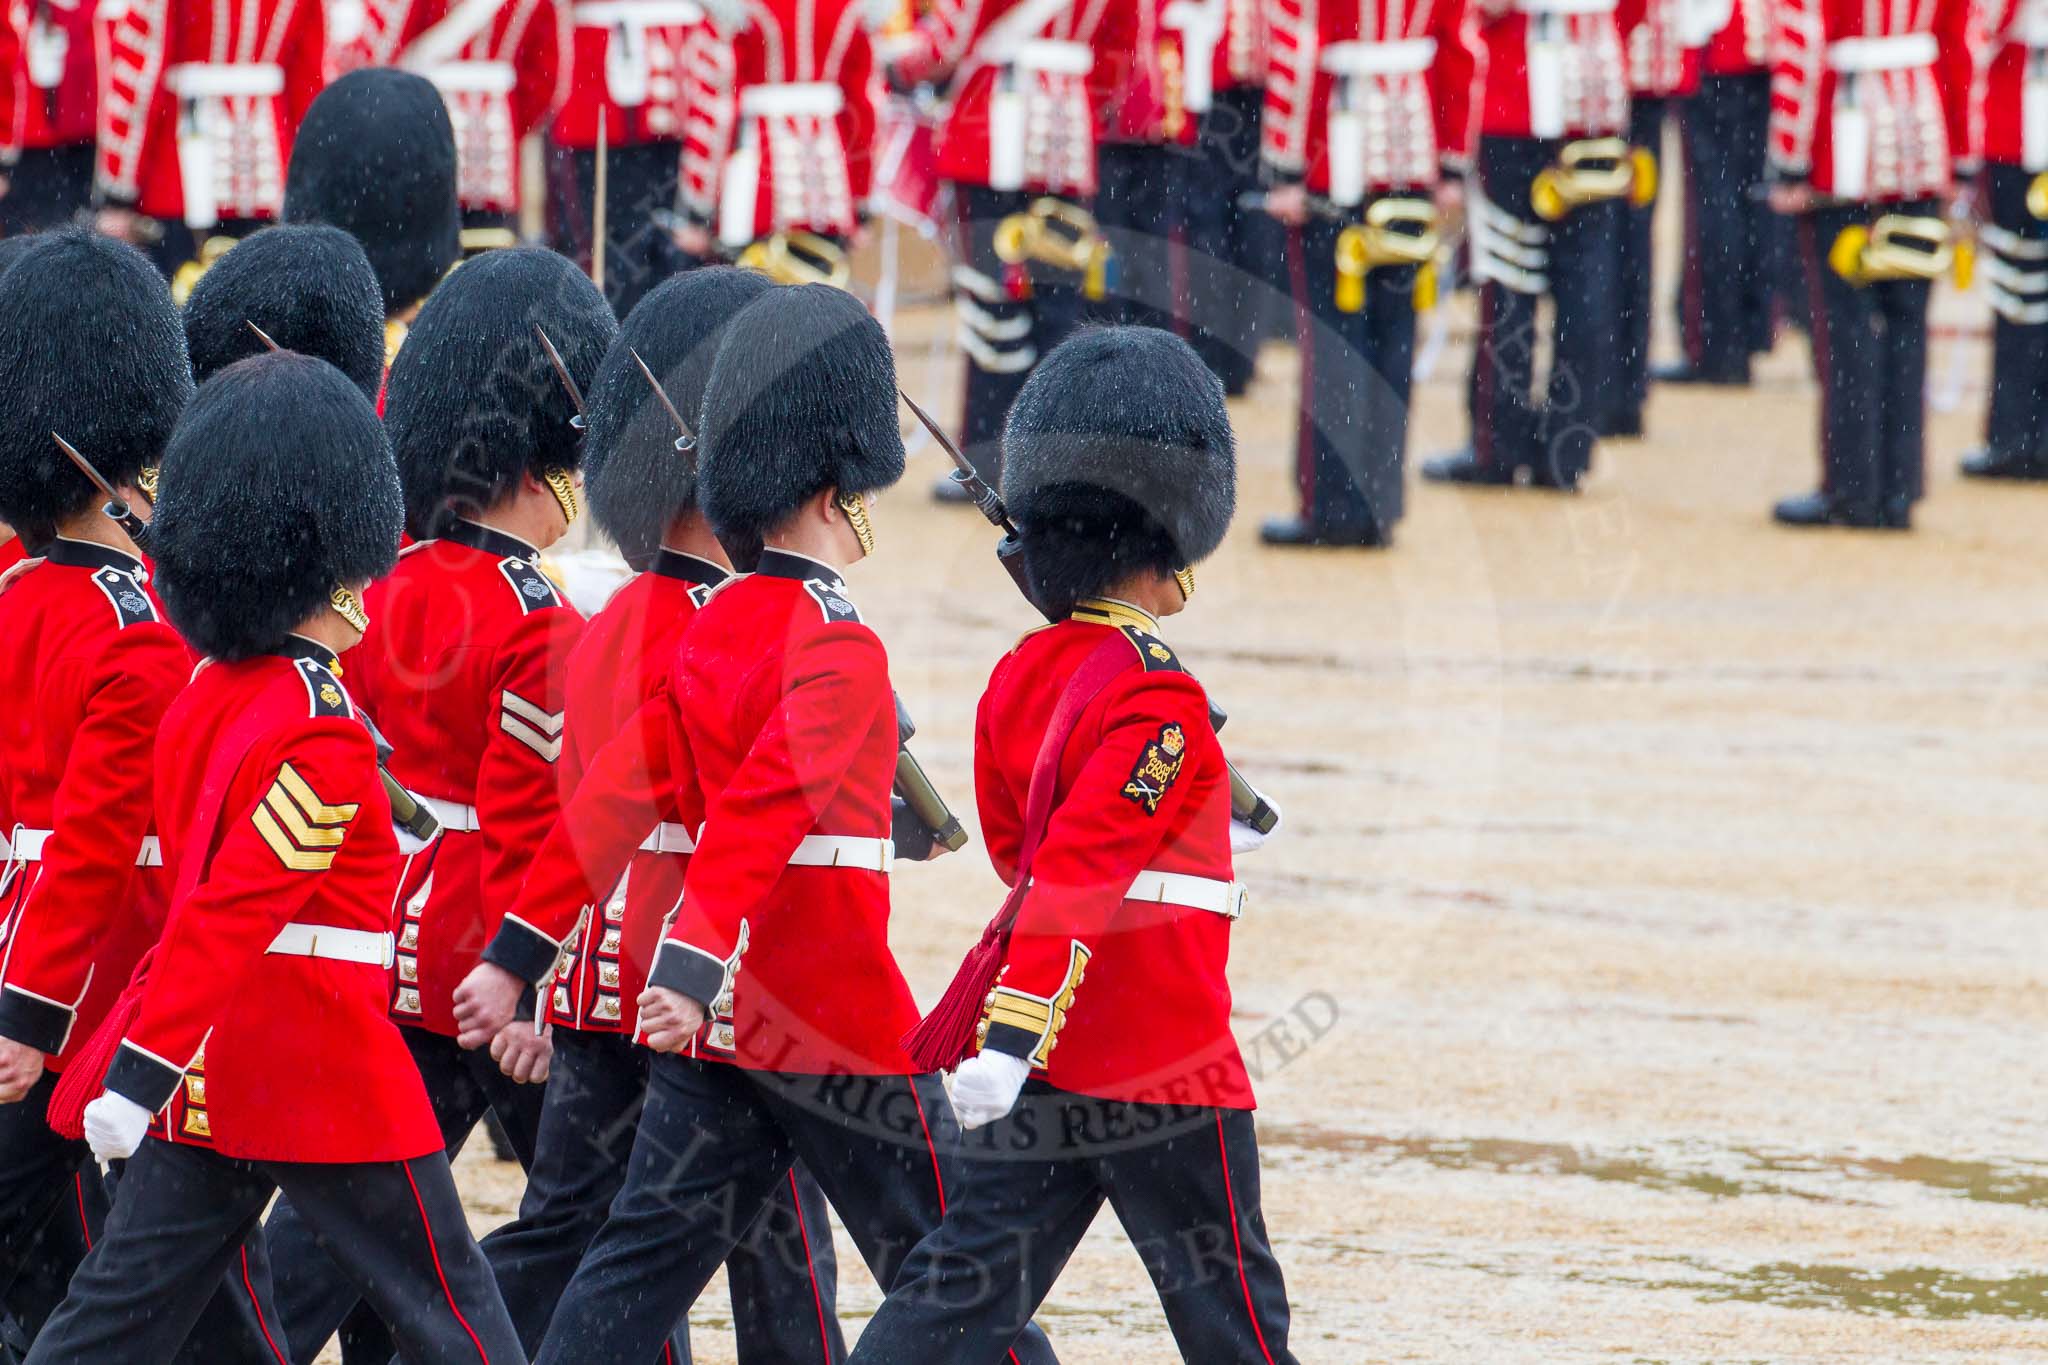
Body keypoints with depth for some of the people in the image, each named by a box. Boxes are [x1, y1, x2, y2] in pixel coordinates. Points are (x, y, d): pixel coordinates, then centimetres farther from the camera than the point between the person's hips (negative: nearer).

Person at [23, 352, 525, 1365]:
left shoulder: (205, 696, 9)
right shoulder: (321, 731, -18)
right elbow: (229, 912, -24)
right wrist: (141, 1076, -26)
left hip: (208, 1084, 8)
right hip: (331, 1083, -8)